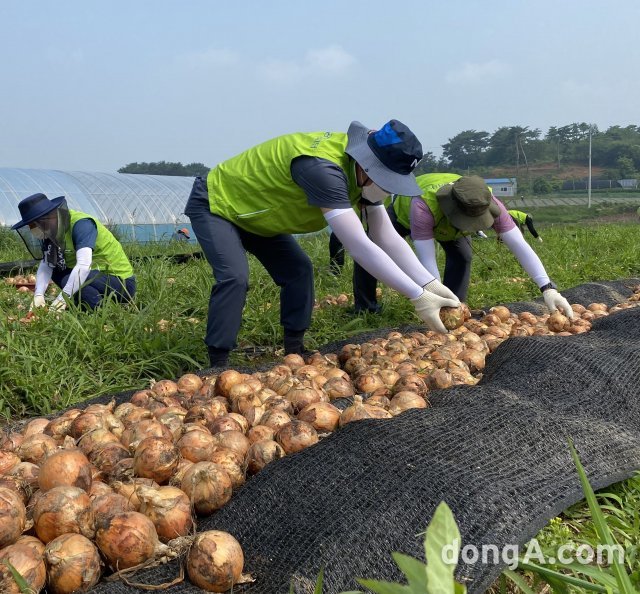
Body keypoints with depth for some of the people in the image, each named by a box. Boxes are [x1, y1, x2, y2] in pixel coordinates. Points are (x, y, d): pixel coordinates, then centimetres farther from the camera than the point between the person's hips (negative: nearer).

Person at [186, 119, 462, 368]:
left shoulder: (362, 170, -12)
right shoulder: (322, 169, -41)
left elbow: (388, 237, -11)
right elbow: (359, 246, -46)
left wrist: (431, 284, -23)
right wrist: (418, 296, -46)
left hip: (251, 210, 8)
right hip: (216, 204, -8)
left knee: (298, 270, -1)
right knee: (235, 277, -25)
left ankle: (294, 352, 7)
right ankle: (217, 366, -15)